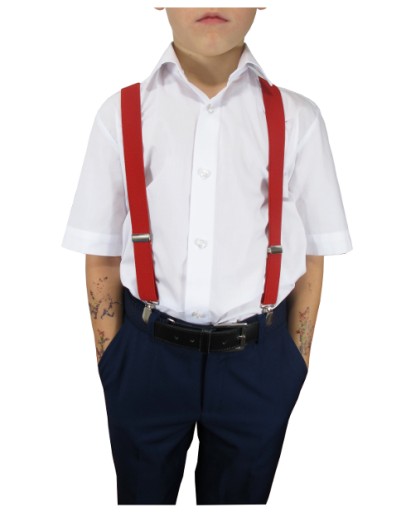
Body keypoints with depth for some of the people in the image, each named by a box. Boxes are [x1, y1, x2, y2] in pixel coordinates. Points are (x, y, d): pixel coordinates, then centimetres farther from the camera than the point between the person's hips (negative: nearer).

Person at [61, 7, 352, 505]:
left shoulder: (298, 120, -4)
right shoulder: (120, 113, -4)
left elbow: (312, 254, 1)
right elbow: (101, 255, 0)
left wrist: (297, 364, 3)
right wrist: (109, 361, 0)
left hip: (257, 359, 1)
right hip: (146, 354, 0)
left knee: (239, 495, 21)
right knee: (142, 493, 21)